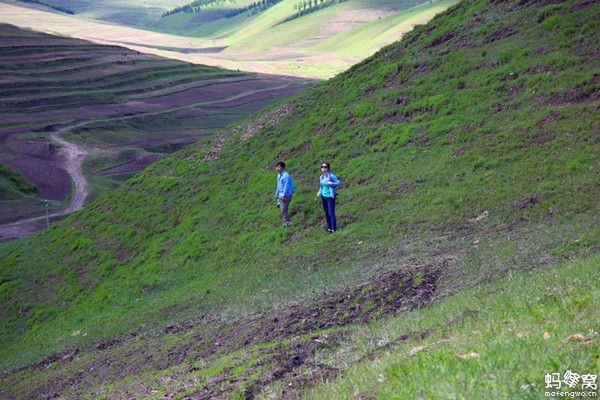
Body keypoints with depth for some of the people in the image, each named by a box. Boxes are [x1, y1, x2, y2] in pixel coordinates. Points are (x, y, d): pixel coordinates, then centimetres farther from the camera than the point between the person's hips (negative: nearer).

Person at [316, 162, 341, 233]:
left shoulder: (331, 176, -9)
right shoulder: (321, 177, 11)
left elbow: (338, 182, -9)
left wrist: (330, 183, -22)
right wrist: (319, 193, 5)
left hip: (330, 196, -6)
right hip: (323, 196, 6)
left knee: (331, 212, -8)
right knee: (326, 213, 7)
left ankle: (333, 228, -4)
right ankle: (329, 227, 15)